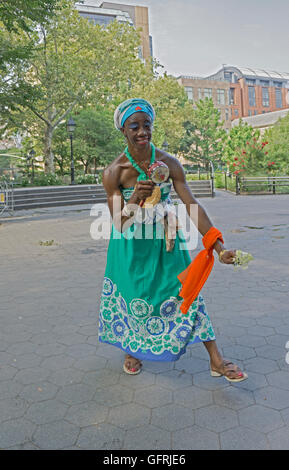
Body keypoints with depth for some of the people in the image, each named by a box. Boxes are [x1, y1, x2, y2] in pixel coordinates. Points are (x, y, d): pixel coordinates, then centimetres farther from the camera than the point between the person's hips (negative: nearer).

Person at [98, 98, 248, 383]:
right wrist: (134, 200, -41)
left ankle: (216, 361, 13)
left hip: (164, 240, 2)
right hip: (130, 244, -1)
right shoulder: (114, 172, -16)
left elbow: (192, 206, -14)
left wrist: (219, 247, -20)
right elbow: (118, 222, -19)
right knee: (131, 295, 9)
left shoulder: (169, 163, -12)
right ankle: (132, 350, 38)